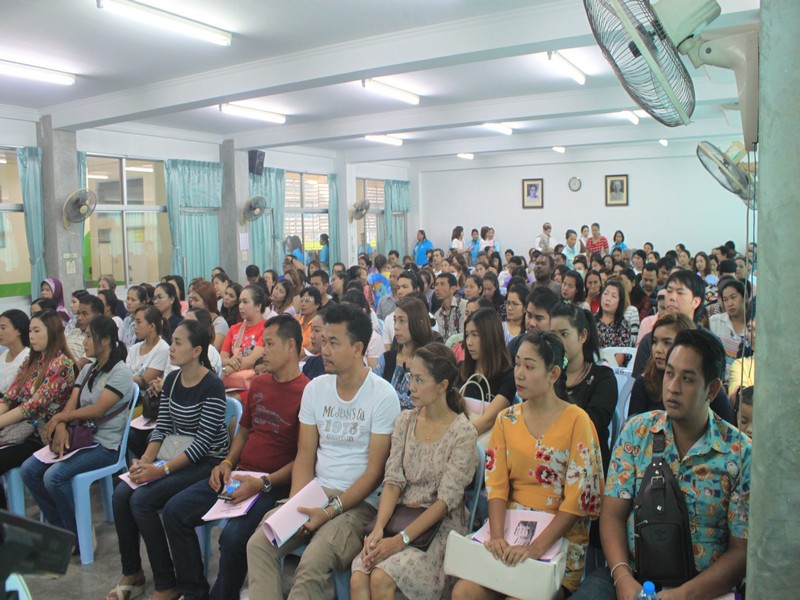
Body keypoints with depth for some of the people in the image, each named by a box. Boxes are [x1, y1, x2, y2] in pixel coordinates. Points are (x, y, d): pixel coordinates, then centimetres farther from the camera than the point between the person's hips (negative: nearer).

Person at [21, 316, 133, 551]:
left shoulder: (120, 372, -11)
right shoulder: (88, 370, 13)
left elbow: (97, 410, -18)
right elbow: (70, 405, 4)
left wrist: (59, 417, -9)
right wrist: (61, 427, -16)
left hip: (105, 445, -8)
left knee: (54, 476, -24)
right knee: (29, 470, -6)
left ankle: (79, 536, -4)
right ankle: (60, 528, 8)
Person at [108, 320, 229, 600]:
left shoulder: (212, 386, -18)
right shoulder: (171, 380, 6)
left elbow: (203, 442, -21)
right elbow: (161, 427, 7)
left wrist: (162, 469, -24)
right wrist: (146, 459, -10)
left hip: (206, 463, -7)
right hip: (174, 458, 7)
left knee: (142, 500, -21)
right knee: (121, 493, -12)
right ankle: (131, 574, 7)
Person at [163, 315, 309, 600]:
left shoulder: (306, 393, -14)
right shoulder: (258, 384, 11)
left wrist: (264, 483, -20)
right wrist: (227, 463, 6)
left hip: (275, 484, -8)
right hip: (240, 475, 8)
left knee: (233, 537, -28)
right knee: (174, 511, -1)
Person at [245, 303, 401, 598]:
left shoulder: (383, 395, -10)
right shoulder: (315, 388, 6)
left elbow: (375, 470, -10)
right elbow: (305, 457, 7)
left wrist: (331, 511, -18)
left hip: (358, 502, -5)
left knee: (312, 563, -28)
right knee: (258, 544, -17)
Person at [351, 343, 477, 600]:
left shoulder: (463, 432, -11)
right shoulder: (405, 420, 5)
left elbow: (446, 499, -15)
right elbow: (393, 480, 1)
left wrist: (401, 540, -21)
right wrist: (379, 527, -14)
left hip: (440, 525, -4)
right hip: (399, 516, 4)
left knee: (381, 578, -25)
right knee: (358, 578, -22)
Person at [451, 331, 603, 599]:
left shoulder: (576, 421, -8)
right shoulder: (506, 419, 5)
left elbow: (578, 498, -12)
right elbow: (496, 484, 1)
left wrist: (536, 547, -20)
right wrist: (497, 536, -15)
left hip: (560, 537, -3)